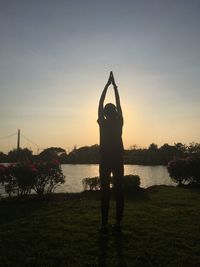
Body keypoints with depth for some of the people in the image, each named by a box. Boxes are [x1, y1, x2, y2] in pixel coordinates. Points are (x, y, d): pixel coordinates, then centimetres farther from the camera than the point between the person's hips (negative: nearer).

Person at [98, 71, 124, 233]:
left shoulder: (103, 123, -4)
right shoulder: (119, 122, 0)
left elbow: (100, 103, 4)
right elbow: (119, 104, 10)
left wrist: (107, 85, 12)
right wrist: (114, 85, 17)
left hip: (105, 160, -1)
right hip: (118, 160, 2)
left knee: (105, 192, 1)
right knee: (119, 191, 5)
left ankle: (105, 224, 3)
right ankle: (118, 223, 10)